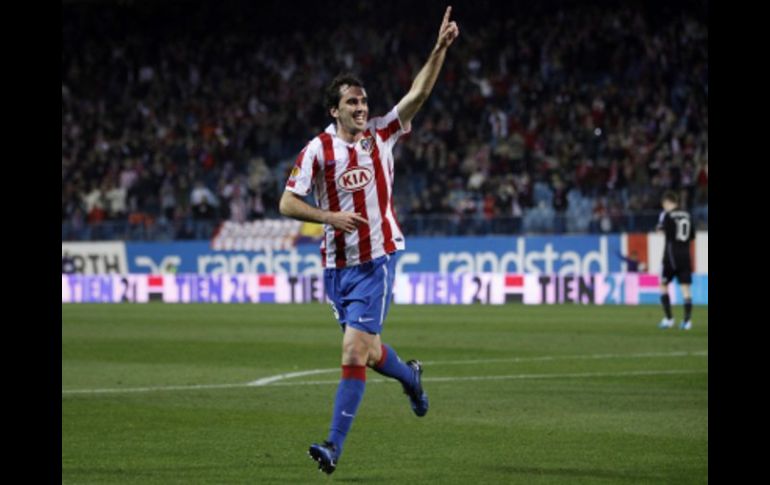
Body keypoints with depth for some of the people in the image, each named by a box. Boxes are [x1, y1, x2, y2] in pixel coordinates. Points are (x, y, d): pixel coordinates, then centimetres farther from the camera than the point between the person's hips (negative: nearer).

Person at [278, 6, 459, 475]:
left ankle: (335, 444, -11)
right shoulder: (318, 150, -4)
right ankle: (409, 375, 49)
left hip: (377, 260, -2)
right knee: (367, 352, 14)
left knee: (355, 351, -13)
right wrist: (330, 217, -19)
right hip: (337, 264, 2)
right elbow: (287, 202, -5)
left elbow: (419, 92, -7)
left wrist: (441, 47, -18)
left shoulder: (381, 133, 0)